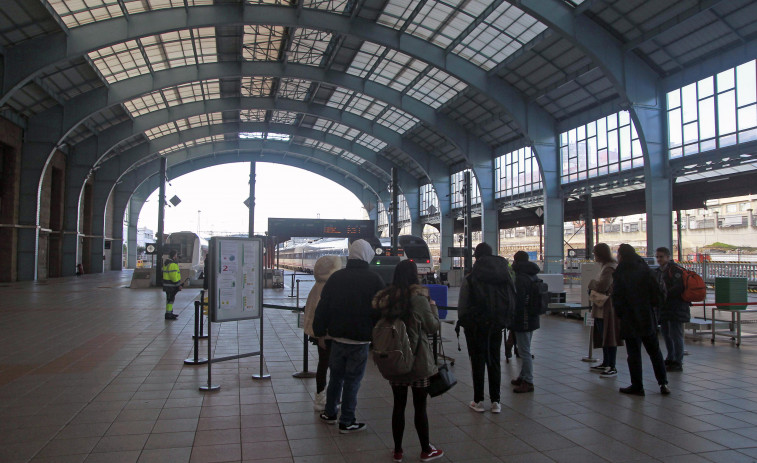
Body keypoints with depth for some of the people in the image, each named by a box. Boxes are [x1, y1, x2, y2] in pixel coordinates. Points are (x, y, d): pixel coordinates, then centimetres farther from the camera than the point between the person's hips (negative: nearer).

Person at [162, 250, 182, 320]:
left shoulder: (166, 263, 15)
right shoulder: (172, 264, -19)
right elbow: (174, 276, -23)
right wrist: (178, 285, -17)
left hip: (167, 284, 11)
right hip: (171, 285, -11)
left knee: (170, 299, 18)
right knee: (170, 299, -5)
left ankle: (170, 313, 27)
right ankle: (168, 314, -1)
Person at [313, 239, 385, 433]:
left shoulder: (336, 277, 2)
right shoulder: (374, 279, -9)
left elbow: (323, 307, 5)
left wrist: (319, 330, 14)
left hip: (337, 336, 4)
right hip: (360, 339, -4)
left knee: (336, 375, 20)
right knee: (353, 380, 5)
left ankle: (329, 413, 31)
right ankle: (347, 422, 13)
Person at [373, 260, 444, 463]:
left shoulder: (385, 298, -1)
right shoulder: (419, 298, -15)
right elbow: (433, 326, -6)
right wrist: (432, 306, 7)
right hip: (418, 359, -4)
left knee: (398, 405, 13)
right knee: (420, 406, 8)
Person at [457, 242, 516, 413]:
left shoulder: (470, 279, -12)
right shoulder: (505, 277, 1)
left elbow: (462, 306, -10)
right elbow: (513, 301, 5)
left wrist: (463, 321, 5)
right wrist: (503, 320, 13)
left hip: (476, 326, -4)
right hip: (496, 326, 4)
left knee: (478, 362, 5)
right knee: (494, 361, 11)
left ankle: (478, 401, 12)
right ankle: (495, 401, 15)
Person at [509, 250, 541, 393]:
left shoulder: (520, 278, -18)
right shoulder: (533, 276, 11)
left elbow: (518, 301, -21)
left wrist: (511, 322, -15)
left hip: (523, 321, -10)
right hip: (532, 319, 10)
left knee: (524, 352, -3)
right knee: (525, 350, 19)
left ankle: (528, 382, 2)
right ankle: (523, 377, 29)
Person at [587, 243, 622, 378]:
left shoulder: (610, 268, -17)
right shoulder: (606, 266, 16)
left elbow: (602, 286, -26)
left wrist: (592, 283, -9)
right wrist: (595, 285, 5)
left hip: (608, 308, -11)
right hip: (603, 308, 11)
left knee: (609, 337, -5)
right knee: (604, 337, 17)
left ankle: (612, 367, 0)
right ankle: (605, 363, 28)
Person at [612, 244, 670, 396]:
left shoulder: (619, 273, -11)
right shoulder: (644, 269, 0)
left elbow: (617, 298, -11)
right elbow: (656, 291, 0)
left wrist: (620, 313, 4)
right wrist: (650, 305, 13)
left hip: (630, 320, -4)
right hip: (648, 318, 4)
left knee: (634, 353, 3)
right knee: (654, 351, 15)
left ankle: (637, 386, 8)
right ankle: (663, 383, 15)